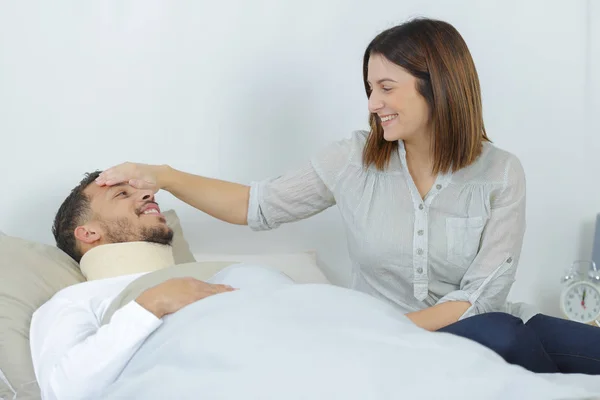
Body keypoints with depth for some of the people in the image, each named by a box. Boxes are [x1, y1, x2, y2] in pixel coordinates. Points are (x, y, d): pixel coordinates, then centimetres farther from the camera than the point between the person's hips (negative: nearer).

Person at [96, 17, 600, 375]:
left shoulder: (501, 174, -2)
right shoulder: (354, 160, 1)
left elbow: (483, 293, -7)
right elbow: (259, 205, 6)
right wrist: (163, 176, -2)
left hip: (463, 329, 1)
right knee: (502, 335, -33)